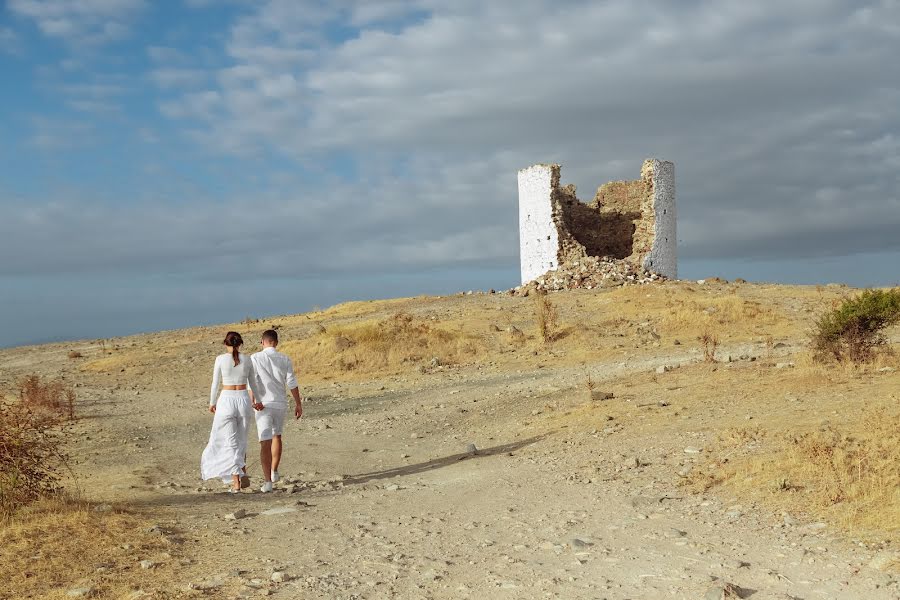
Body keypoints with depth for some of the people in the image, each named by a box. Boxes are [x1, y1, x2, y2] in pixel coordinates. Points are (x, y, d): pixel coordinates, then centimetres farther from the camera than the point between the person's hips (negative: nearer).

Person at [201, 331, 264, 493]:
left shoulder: (220, 359, -5)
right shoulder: (247, 360, 2)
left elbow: (215, 384, -2)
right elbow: (254, 383, 11)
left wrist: (212, 403, 13)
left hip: (226, 401, -2)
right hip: (244, 400, 2)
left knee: (230, 442, 3)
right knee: (241, 440, 21)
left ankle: (236, 482, -2)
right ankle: (243, 474, 14)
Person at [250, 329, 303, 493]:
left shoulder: (255, 358, -5)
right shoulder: (285, 359, 0)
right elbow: (292, 383, 0)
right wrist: (298, 404, 9)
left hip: (263, 405, -3)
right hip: (280, 404, 3)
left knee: (265, 443, -2)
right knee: (277, 436, 26)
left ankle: (268, 482, -6)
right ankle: (274, 472, 31)